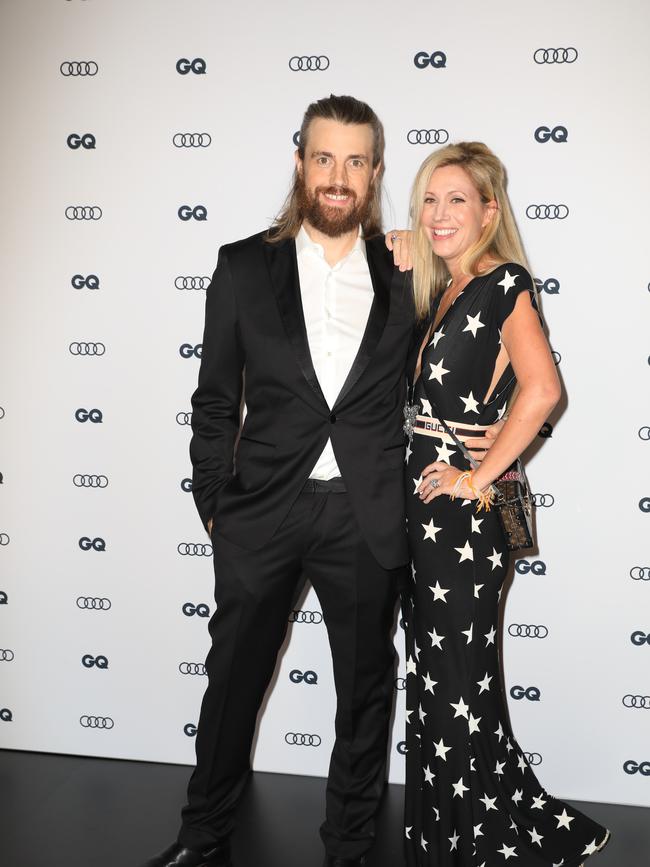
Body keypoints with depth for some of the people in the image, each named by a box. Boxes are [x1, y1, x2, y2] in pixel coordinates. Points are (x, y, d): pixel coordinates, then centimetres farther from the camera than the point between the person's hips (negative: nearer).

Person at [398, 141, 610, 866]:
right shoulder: (437, 291, 15)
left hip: (464, 507, -8)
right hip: (422, 504, 8)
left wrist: (479, 477, -19)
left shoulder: (504, 284, -12)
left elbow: (540, 390, -25)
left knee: (457, 679, 2)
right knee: (435, 674, 15)